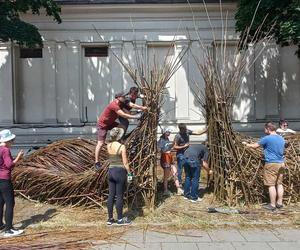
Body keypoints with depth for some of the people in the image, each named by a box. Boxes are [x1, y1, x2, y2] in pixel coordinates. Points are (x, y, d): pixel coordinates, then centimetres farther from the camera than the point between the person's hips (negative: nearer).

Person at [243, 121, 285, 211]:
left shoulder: (267, 138, -12)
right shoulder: (281, 138, 11)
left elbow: (255, 146, -4)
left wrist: (246, 144, 13)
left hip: (271, 163, -8)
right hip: (280, 163, 8)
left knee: (271, 185, -2)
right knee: (279, 183, 13)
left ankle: (272, 205, 1)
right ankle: (279, 203, 19)